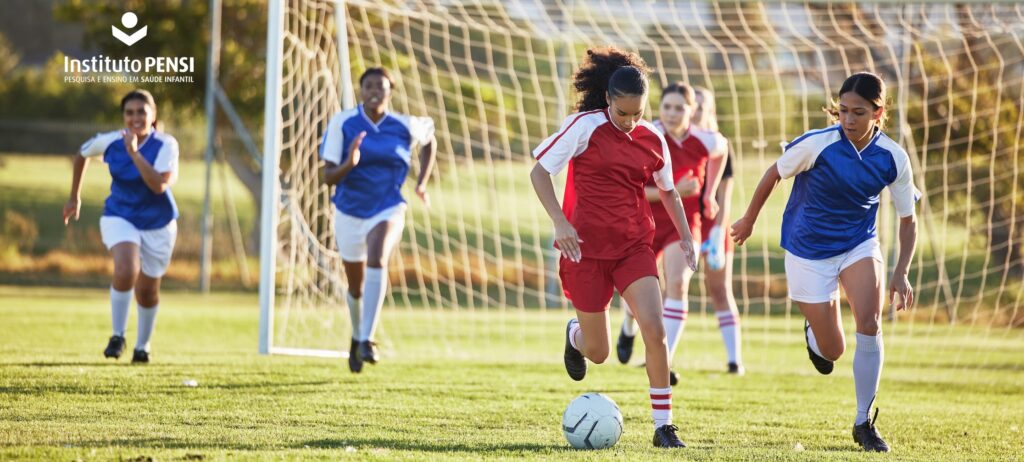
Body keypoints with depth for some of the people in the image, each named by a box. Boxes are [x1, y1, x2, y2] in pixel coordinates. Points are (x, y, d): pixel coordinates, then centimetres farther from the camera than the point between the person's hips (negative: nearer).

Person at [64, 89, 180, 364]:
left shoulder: (166, 145, -19)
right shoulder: (110, 142, -11)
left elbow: (159, 185, -34)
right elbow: (82, 155, 12)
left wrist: (134, 153, -36)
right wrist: (75, 197, 17)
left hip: (158, 225, 0)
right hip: (120, 218, 0)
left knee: (147, 291, 11)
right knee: (126, 272, -27)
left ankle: (142, 346, 36)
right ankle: (117, 336, -9)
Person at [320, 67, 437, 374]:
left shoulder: (405, 126, -7)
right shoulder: (342, 123, -10)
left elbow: (429, 141, 18)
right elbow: (328, 177, -12)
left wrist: (422, 182, 9)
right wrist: (349, 164, -33)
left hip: (388, 210, -1)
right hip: (349, 212, 1)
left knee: (377, 260, -32)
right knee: (356, 286, 14)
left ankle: (367, 340, -33)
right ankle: (357, 336, 45)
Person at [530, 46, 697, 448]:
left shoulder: (652, 139, 2)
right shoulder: (585, 127, -10)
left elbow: (668, 191, 19)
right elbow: (539, 172, -7)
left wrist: (685, 235, 9)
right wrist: (560, 223, -18)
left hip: (635, 247, 2)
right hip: (587, 249, -2)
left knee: (655, 330, -18)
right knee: (597, 353, 6)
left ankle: (663, 425, -9)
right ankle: (575, 335, 46)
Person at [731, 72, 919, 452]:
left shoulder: (893, 158, -13)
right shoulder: (817, 144, -21)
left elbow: (907, 219, -2)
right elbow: (774, 174, -3)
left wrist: (901, 273, -12)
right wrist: (749, 220, 9)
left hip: (859, 246, 2)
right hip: (808, 252, -1)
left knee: (869, 324, -24)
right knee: (832, 351, 2)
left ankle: (864, 422, -9)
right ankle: (812, 332, 43)